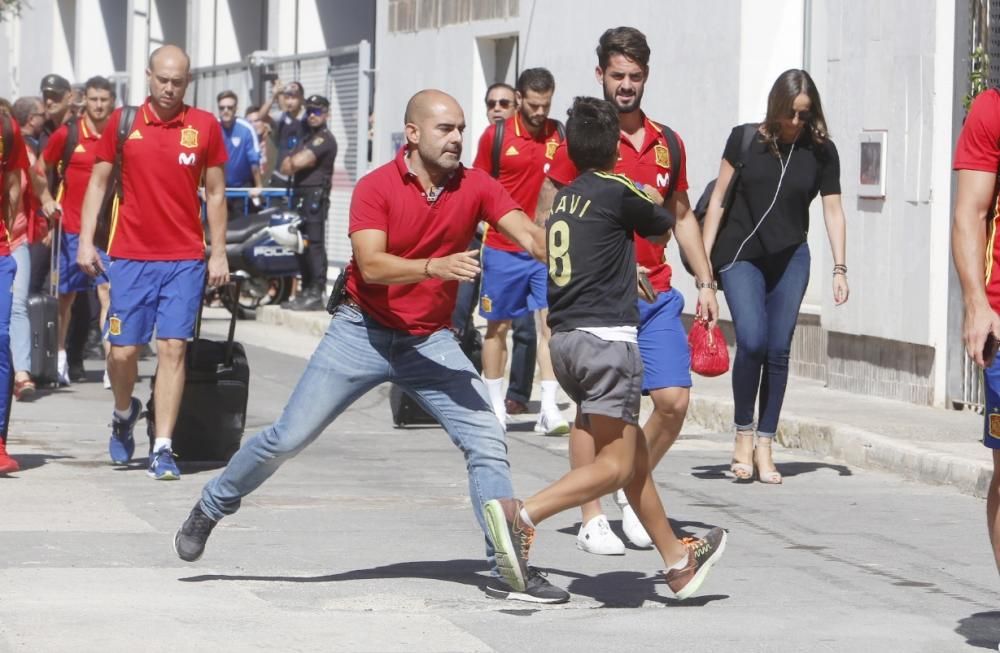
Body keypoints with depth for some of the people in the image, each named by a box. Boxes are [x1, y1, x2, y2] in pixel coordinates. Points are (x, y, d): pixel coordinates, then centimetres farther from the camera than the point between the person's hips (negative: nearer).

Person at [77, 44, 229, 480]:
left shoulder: (205, 126, 3)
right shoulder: (122, 122, 3)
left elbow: (215, 193, 8)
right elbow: (98, 182, 8)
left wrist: (219, 253, 5)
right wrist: (86, 241, 1)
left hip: (185, 259, 0)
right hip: (131, 256, 1)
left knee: (173, 348, -8)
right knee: (123, 350, 1)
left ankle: (162, 449, -6)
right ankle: (124, 412, 33)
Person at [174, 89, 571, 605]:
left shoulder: (475, 187, -6)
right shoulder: (376, 187, -13)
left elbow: (530, 236, -17)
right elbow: (372, 265, -26)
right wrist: (436, 266, -41)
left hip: (430, 342, 2)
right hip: (363, 332, -2)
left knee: (486, 441, -11)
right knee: (289, 436, 1)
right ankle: (209, 509, 24)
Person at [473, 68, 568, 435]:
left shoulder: (560, 136, 3)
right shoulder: (496, 135, -1)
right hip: (502, 249, -1)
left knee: (551, 322, -10)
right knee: (498, 326, 7)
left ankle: (549, 409, -12)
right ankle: (495, 408, 18)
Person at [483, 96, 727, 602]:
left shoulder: (561, 200, 14)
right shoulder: (617, 191, -5)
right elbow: (663, 228, 12)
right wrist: (657, 225, 36)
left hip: (564, 337, 8)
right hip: (607, 336, -8)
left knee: (633, 449, 16)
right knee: (615, 464, -9)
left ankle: (677, 561, 25)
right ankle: (523, 515, -29)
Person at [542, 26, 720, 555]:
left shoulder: (667, 144, 11)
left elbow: (682, 216, 21)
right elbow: (547, 219, -2)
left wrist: (705, 282, 16)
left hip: (657, 295, 5)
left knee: (674, 400, -2)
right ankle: (592, 520, 6)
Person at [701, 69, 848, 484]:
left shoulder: (821, 151, 2)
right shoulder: (745, 140, -1)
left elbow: (833, 210, 4)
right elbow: (718, 197, 3)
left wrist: (839, 268, -3)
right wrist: (704, 258, 0)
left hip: (790, 260, 2)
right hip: (741, 255, -2)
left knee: (779, 349, -1)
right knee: (752, 341, -18)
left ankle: (764, 446, 7)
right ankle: (743, 433, 0)